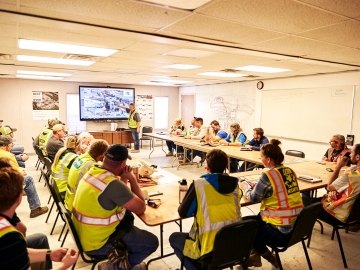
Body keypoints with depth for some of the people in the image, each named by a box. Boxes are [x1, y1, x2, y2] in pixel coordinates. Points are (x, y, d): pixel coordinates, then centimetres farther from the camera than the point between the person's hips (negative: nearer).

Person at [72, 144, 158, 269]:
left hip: (82, 233, 8)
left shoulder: (93, 171, -5)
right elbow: (141, 208, -19)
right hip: (95, 244, -8)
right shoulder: (113, 184, -32)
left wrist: (124, 179, -4)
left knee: (127, 216, 25)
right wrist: (132, 179, -11)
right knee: (152, 242, 1)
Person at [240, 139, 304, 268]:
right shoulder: (290, 171, 3)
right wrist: (255, 186, 15)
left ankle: (268, 256, 26)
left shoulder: (268, 175, -20)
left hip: (281, 232, -8)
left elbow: (253, 198, -7)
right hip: (297, 226, 8)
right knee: (255, 219, 24)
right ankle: (256, 255, 30)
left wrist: (246, 187, 12)